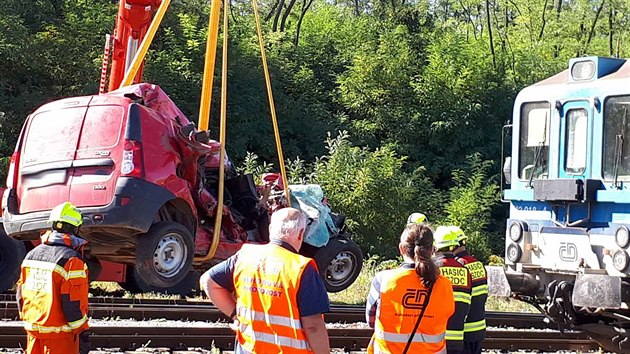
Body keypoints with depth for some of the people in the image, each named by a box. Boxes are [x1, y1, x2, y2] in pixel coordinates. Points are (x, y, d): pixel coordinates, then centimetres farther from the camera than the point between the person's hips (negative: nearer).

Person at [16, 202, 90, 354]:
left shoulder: (31, 255, 6)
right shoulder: (72, 261, -16)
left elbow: (21, 294, 12)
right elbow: (74, 305, -18)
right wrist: (83, 334, -10)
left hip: (33, 330, 7)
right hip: (59, 334, -7)